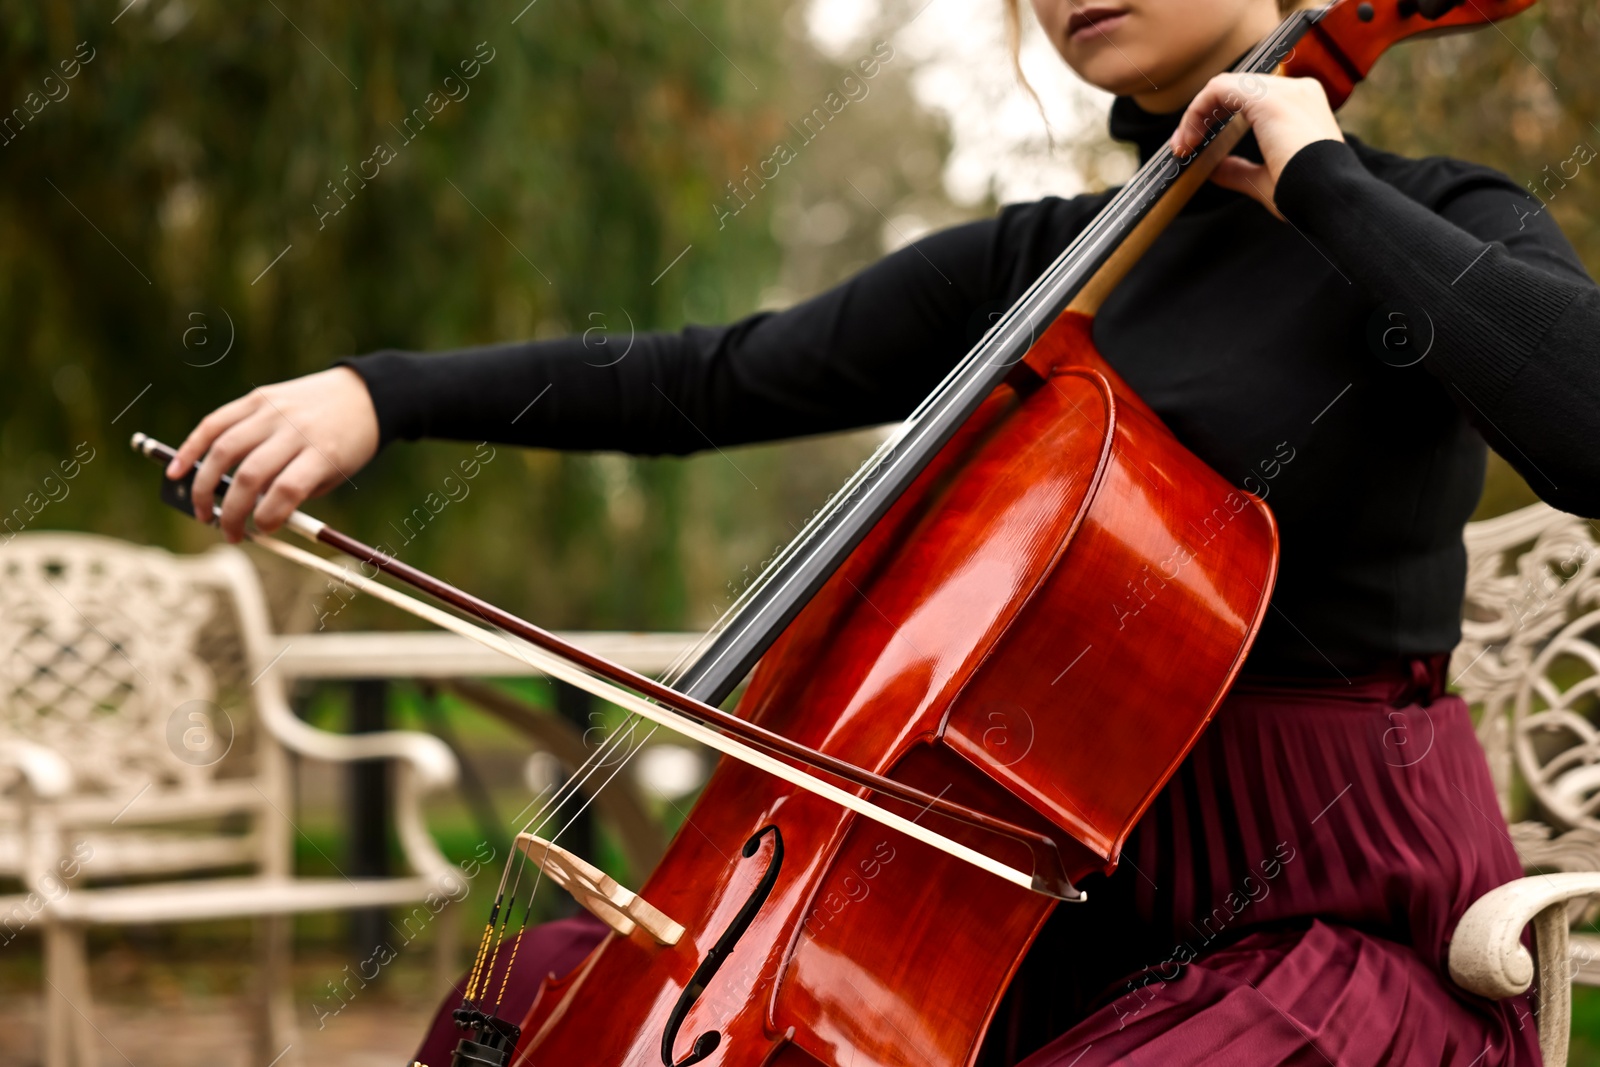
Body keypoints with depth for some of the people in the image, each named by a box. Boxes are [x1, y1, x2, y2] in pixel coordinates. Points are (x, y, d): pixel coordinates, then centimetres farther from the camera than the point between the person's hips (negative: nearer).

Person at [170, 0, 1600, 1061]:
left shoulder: (1434, 226, -5)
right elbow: (709, 384, 9)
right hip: (1080, 888, 6)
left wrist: (1320, 180, -19)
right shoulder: (1028, 265, 11)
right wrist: (382, 393, -2)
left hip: (1339, 906, -6)